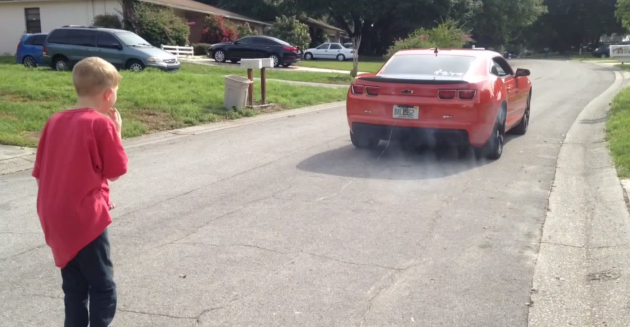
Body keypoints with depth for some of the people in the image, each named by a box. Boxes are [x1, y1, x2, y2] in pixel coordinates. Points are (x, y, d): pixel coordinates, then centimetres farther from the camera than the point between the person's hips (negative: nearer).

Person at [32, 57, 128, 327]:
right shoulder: (102, 123, -12)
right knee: (103, 288, 5)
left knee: (74, 287, 17)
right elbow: (116, 170, -6)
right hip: (85, 219, -7)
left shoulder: (55, 121, 7)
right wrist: (116, 133, 2)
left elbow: (39, 171, 11)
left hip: (56, 219, 7)